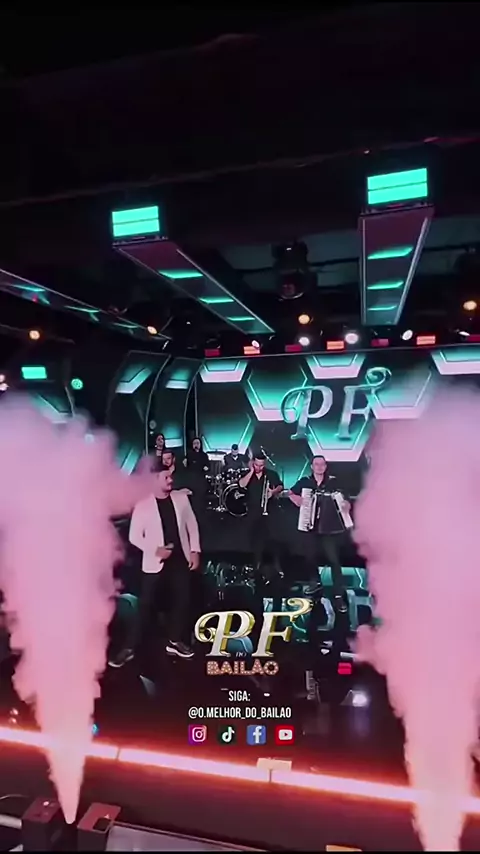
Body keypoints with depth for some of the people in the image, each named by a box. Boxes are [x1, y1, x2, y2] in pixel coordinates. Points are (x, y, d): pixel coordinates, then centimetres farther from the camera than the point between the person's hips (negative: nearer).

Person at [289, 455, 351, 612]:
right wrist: (296, 500, -3)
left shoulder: (333, 481, -4)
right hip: (311, 525, 3)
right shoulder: (305, 481, 3)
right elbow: (291, 493, 16)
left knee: (333, 559, -7)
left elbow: (344, 500, -7)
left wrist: (346, 505, -29)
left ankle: (338, 595, -3)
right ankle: (315, 582, 40)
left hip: (330, 527, -3)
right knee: (312, 556, 15)